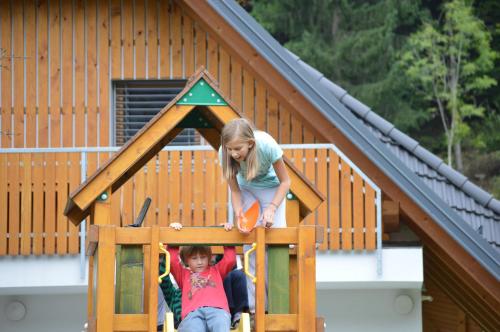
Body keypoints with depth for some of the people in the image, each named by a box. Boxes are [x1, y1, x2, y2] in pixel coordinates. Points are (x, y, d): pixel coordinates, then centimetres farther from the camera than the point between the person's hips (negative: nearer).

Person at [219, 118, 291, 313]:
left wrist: (272, 208, -35)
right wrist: (238, 214, -33)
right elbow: (235, 190, -15)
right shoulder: (224, 153, -29)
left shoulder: (267, 145, -36)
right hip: (246, 189, 2)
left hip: (271, 187, -2)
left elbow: (285, 181, -21)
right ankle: (254, 304, 1)